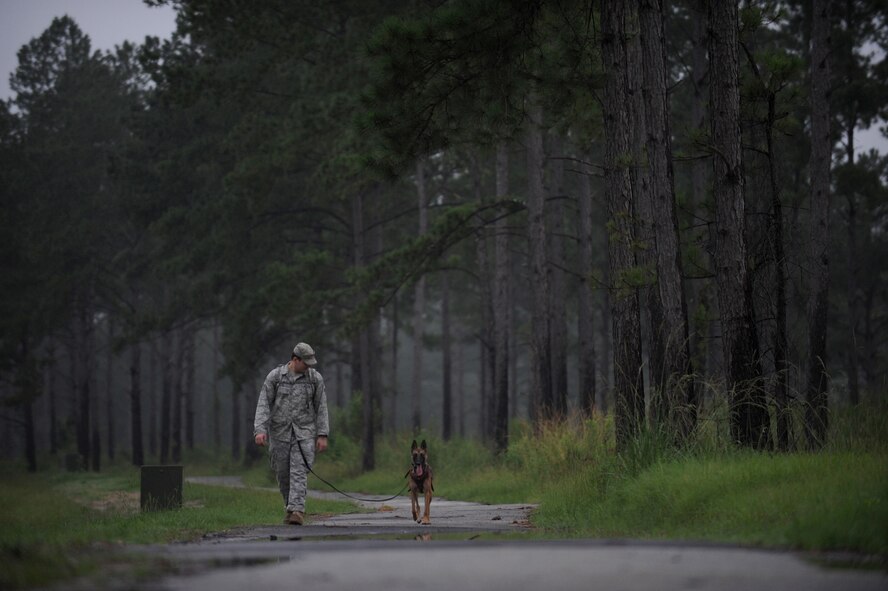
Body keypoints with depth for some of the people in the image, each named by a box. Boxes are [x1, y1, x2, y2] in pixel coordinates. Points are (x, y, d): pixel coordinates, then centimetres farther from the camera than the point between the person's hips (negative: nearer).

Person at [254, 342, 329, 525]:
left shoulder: (315, 378, 1)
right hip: (279, 432, 1)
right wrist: (260, 429, -16)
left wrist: (322, 435, -2)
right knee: (282, 473, 6)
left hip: (304, 433, -1)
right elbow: (263, 404, -5)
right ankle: (291, 507, 24)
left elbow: (321, 407, 3)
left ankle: (296, 510, -21)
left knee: (299, 472, -14)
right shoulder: (275, 376, -2)